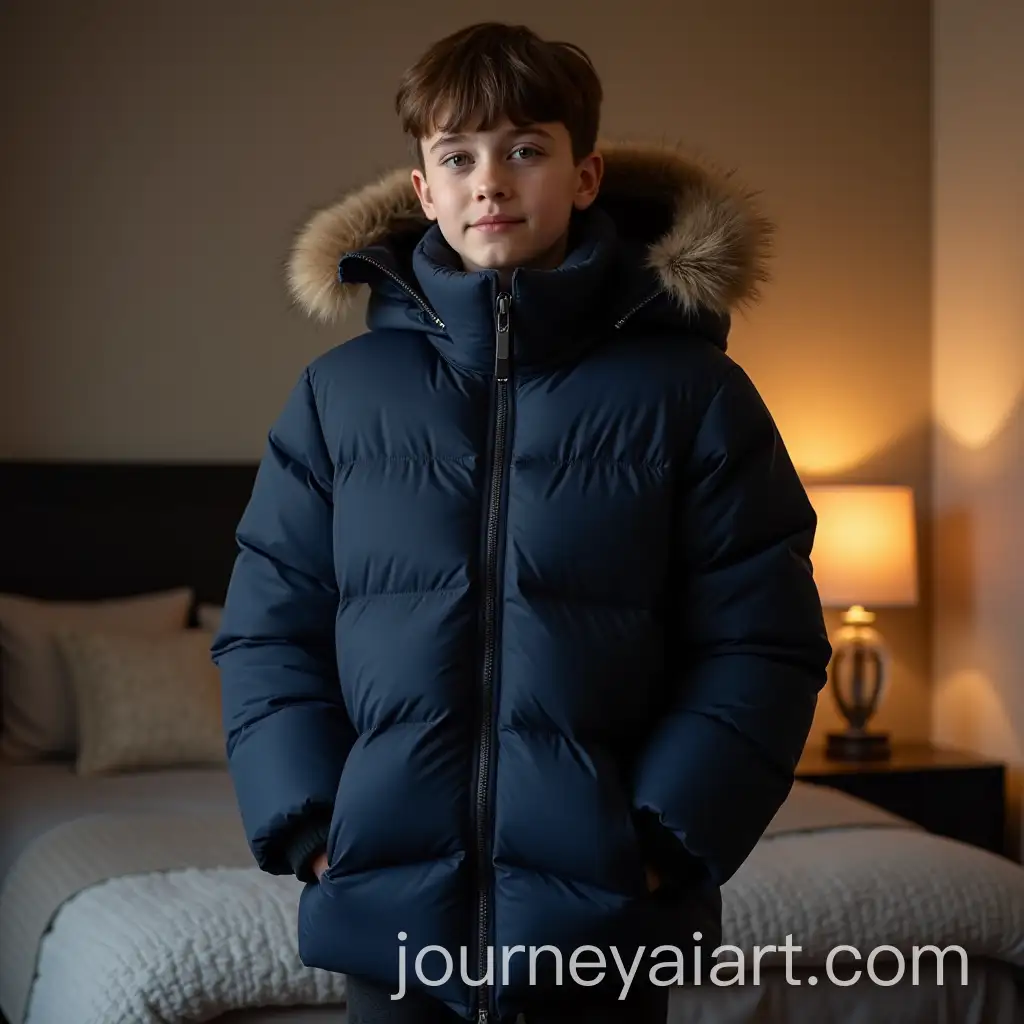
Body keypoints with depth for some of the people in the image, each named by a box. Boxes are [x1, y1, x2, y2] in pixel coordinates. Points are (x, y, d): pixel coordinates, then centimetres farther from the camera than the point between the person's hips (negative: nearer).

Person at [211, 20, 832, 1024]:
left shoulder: (691, 393, -1)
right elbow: (266, 630, 6)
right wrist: (312, 826, -5)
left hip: (606, 929, -1)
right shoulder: (338, 394, 3)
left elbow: (761, 646, -2)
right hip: (390, 917, 1)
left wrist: (666, 840, -10)